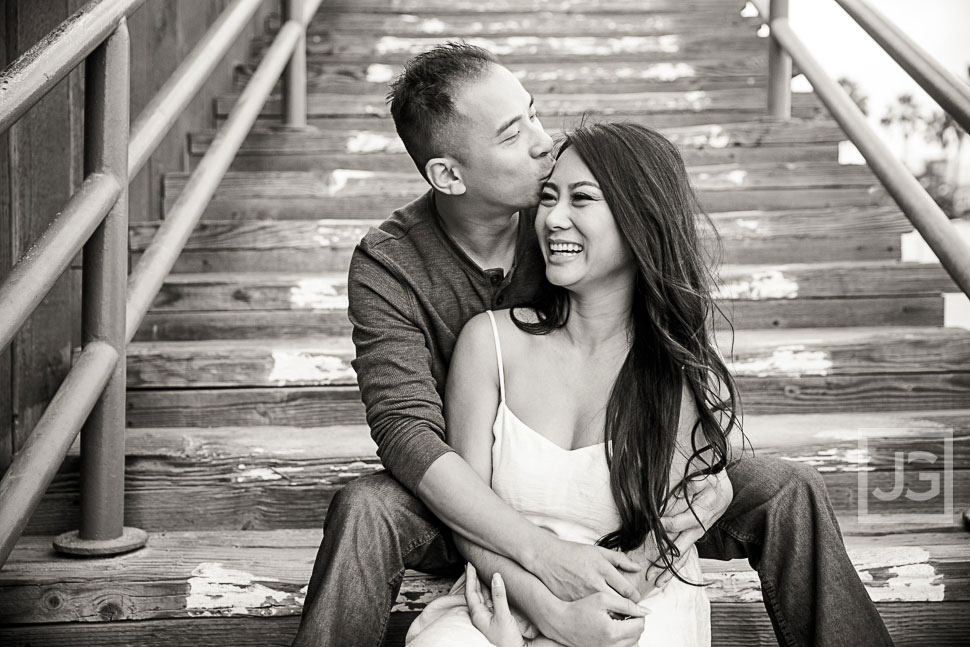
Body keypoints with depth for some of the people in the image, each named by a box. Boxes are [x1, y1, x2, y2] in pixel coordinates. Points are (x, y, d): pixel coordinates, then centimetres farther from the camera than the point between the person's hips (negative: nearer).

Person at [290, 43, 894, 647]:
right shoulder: (387, 265, -18)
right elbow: (408, 432, -27)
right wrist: (544, 554, -37)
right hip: (474, 503, -2)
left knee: (788, 491, -12)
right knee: (363, 511, -34)